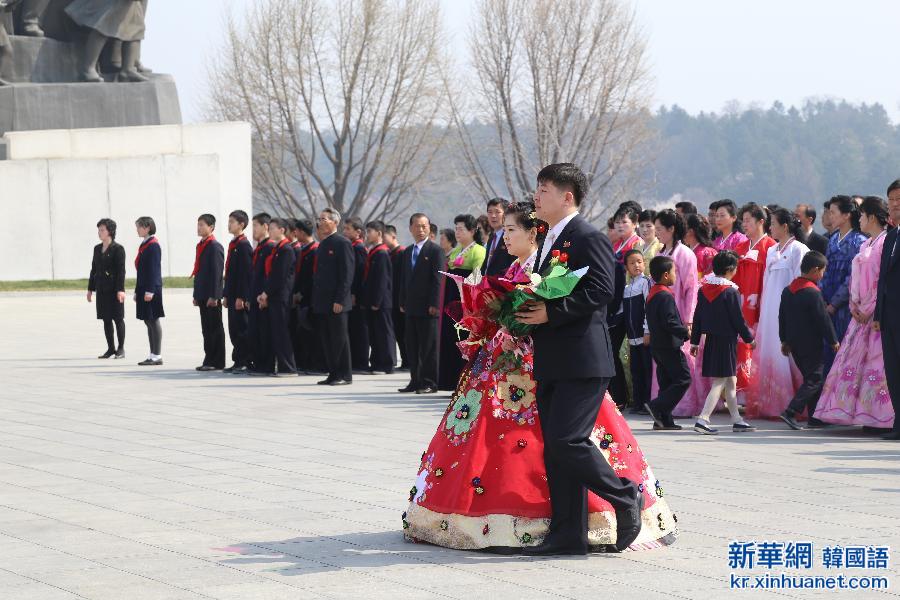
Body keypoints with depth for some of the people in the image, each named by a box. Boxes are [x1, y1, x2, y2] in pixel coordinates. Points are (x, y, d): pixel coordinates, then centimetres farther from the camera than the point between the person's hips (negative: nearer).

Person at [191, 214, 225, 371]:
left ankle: (216, 362, -1)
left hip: (211, 296, -9)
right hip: (202, 296, 9)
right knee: (206, 329, 10)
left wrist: (213, 296, -20)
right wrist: (196, 295, 17)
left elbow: (216, 272, -16)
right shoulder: (201, 245, 16)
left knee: (215, 328, -4)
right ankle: (209, 360, 15)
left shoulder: (215, 246, -11)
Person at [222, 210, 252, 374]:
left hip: (240, 297, -9)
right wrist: (226, 295, 18)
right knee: (234, 330, 10)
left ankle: (244, 362, -3)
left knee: (242, 329, -6)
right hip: (232, 295, 9)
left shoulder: (244, 245, -12)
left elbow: (246, 272, -17)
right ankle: (238, 362, 13)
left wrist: (241, 297, -20)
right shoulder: (233, 244, 17)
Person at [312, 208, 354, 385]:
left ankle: (345, 375, 2)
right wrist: (316, 300, 14)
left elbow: (347, 274, -14)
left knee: (340, 339, -3)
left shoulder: (342, 243, -9)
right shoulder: (322, 244, 17)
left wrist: (339, 300, -19)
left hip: (336, 303, -8)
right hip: (322, 302, 8)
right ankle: (333, 374, 15)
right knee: (327, 340, 10)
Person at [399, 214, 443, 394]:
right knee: (412, 346, 8)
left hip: (428, 307, -7)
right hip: (411, 307, 7)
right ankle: (416, 381, 14)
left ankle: (430, 382, 2)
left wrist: (434, 304, -15)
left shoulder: (435, 251, -5)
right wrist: (402, 302, 13)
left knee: (429, 346, -2)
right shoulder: (407, 252, 16)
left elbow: (438, 279, -10)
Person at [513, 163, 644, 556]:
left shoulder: (589, 239, -9)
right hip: (551, 364, 9)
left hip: (581, 361, -9)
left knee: (566, 440, -16)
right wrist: (529, 311, 7)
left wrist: (550, 313, -21)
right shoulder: (549, 241, 20)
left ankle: (625, 498, 3)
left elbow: (600, 292, -20)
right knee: (554, 449, 7)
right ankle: (568, 534, 10)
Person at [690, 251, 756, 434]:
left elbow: (697, 316, 9)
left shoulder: (703, 289, 5)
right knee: (720, 382, -4)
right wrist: (749, 338, 1)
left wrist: (695, 341, 16)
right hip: (727, 341, -7)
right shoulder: (730, 291, -15)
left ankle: (736, 420, 21)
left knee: (731, 381, 16)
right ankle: (703, 419, -13)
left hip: (710, 339, 7)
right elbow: (738, 319, -12)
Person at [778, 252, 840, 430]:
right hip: (811, 345, -8)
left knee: (810, 377, 17)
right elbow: (823, 320, -14)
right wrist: (833, 341, -4)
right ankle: (791, 412, -16)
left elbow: (782, 317, 14)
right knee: (814, 380, -4)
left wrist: (785, 340, 22)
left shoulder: (787, 290, 8)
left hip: (794, 343, 8)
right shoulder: (813, 293, -17)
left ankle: (814, 416, 18)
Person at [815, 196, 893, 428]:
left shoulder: (886, 242, -9)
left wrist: (869, 309, -15)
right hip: (861, 312, 9)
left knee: (876, 361, -9)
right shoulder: (865, 245, 19)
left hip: (877, 312, -9)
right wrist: (854, 306, 5)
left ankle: (880, 414, -7)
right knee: (853, 358, 5)